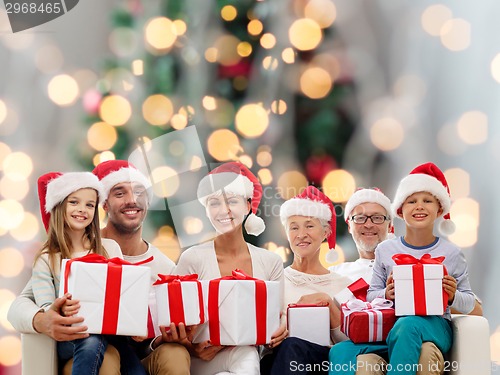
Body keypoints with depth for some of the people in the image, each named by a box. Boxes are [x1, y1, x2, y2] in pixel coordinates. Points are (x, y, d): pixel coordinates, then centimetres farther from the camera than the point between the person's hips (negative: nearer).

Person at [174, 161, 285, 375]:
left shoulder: (271, 262, 7)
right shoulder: (193, 259, -3)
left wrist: (278, 333, -14)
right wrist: (193, 347, -22)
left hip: (251, 353, 3)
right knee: (244, 355, -36)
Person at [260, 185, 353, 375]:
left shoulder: (342, 284, 15)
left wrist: (329, 303, -6)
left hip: (326, 359, 0)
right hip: (277, 358, 0)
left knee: (293, 347, -37)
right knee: (289, 346, -38)